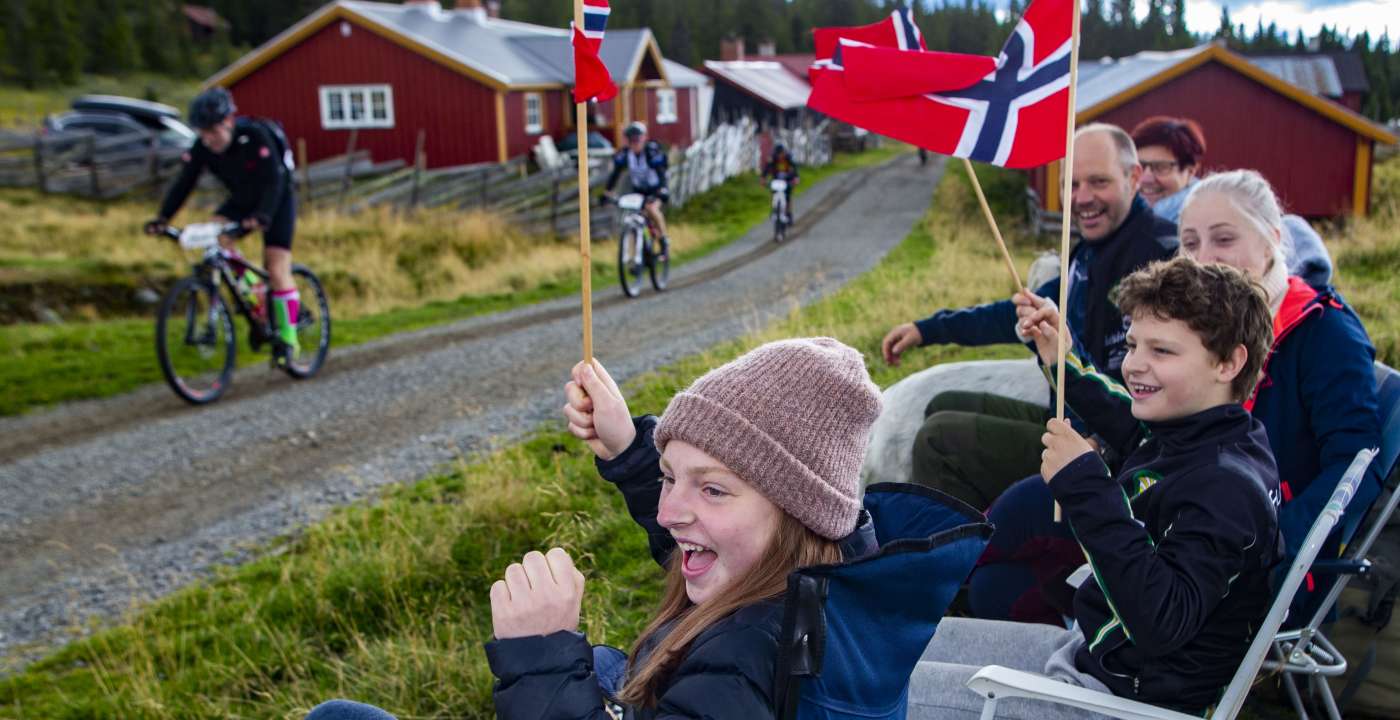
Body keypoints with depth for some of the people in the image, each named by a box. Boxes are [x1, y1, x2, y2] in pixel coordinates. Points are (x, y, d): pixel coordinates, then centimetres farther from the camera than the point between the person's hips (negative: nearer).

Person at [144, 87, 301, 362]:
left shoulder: (255, 136, -29)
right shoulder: (201, 147, -15)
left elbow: (274, 180, -35)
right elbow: (184, 183, -16)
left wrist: (263, 215, -51)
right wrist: (163, 217, -30)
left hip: (277, 201, -5)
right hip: (242, 200, 5)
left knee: (277, 271, -12)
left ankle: (288, 338, 1)